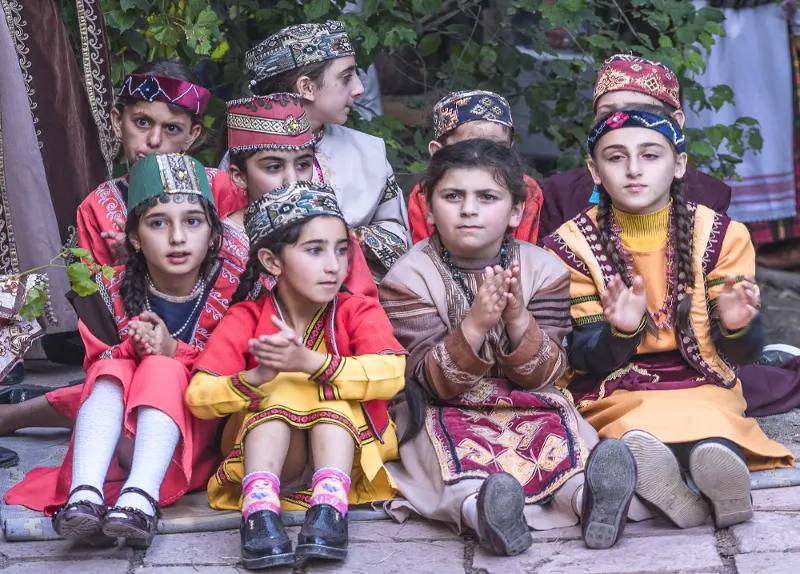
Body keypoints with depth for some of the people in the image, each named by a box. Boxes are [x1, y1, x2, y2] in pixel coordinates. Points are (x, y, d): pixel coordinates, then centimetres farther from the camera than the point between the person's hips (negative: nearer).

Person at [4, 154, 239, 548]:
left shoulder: (231, 292, -9)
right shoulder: (112, 294, -2)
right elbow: (97, 364, -3)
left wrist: (174, 352, -25)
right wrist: (131, 348, -26)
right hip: (119, 432, 2)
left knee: (162, 370, -28)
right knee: (113, 370, -25)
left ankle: (140, 497, -49)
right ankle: (85, 492, -46)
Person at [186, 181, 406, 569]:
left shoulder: (359, 312, -7)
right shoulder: (246, 320, -6)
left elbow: (391, 374, -28)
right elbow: (199, 396, -16)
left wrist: (310, 362, -41)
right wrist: (255, 378, -37)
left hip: (349, 447, 0)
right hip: (264, 448, 0)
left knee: (331, 392, -27)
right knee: (277, 394, -28)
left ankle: (329, 507, -46)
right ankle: (259, 510, -47)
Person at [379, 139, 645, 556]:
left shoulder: (542, 269, -1)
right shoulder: (410, 277, -6)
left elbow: (541, 376, -6)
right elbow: (436, 383, -13)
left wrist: (519, 320, -26)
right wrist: (474, 326, -31)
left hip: (528, 405, 2)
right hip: (449, 411, -2)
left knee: (557, 425, -28)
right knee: (451, 441, -33)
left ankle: (586, 496, -57)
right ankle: (475, 505, -64)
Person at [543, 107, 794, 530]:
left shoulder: (719, 236, 2)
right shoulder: (574, 244, 0)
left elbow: (742, 354, 0)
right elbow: (585, 359, -4)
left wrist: (735, 326, -25)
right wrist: (621, 331, -27)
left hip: (700, 386, 0)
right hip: (615, 392, 0)